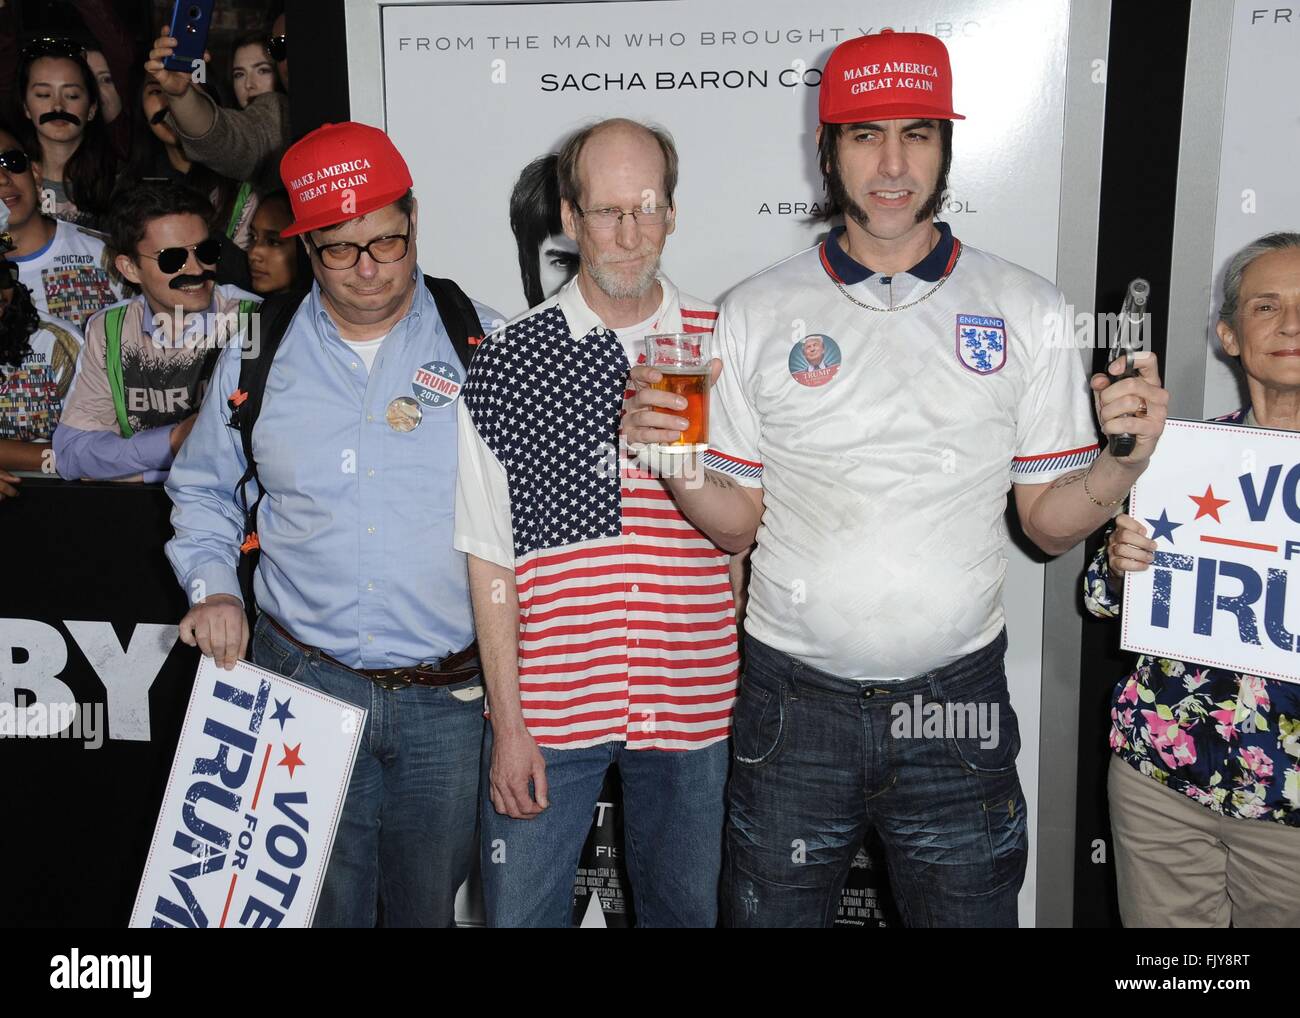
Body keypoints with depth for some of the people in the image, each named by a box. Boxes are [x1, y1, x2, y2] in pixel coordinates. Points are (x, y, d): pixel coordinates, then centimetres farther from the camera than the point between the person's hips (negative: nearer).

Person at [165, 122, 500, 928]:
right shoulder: (257, 355, 3)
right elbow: (202, 489, 17)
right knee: (319, 903, 13)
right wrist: (212, 587, 0)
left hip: (451, 699, -1)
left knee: (431, 905, 13)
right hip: (304, 684, 1)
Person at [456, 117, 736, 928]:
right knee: (522, 911, 11)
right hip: (549, 708, -1)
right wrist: (507, 722, -4)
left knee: (685, 908, 18)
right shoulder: (507, 363, -4)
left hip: (692, 701, 2)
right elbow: (490, 559, -3)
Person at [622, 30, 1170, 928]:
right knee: (772, 912, 13)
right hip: (793, 701, 0)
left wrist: (1127, 460, -17)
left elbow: (1050, 521, 2)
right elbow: (737, 523, 2)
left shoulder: (1028, 313, 0)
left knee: (968, 907, 13)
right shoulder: (757, 313, 0)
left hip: (958, 703, 0)